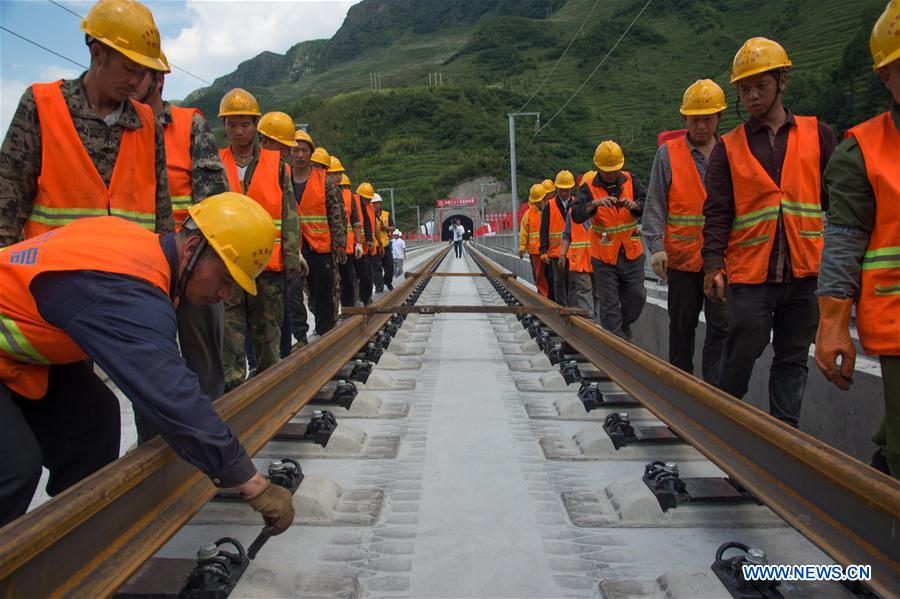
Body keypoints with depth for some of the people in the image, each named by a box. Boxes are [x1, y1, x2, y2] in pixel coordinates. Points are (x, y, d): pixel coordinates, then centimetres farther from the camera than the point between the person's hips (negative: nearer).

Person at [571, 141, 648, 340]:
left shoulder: (630, 180, 2)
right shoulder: (589, 187, -6)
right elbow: (576, 215, -19)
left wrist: (634, 205, -24)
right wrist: (595, 204, -35)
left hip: (632, 251, 3)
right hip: (603, 256, -3)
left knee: (637, 295, 6)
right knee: (609, 302, 0)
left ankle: (624, 324, 34)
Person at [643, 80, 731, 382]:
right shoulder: (668, 153, 2)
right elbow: (655, 206, -2)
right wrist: (656, 246, -13)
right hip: (681, 257, -1)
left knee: (722, 325, -3)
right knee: (682, 326, 11)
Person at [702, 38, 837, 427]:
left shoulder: (816, 134, 9)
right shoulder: (728, 147, 5)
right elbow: (717, 212, 1)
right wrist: (713, 265, -10)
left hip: (805, 270, 2)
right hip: (750, 273, -2)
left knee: (793, 359, 8)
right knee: (742, 352, 0)